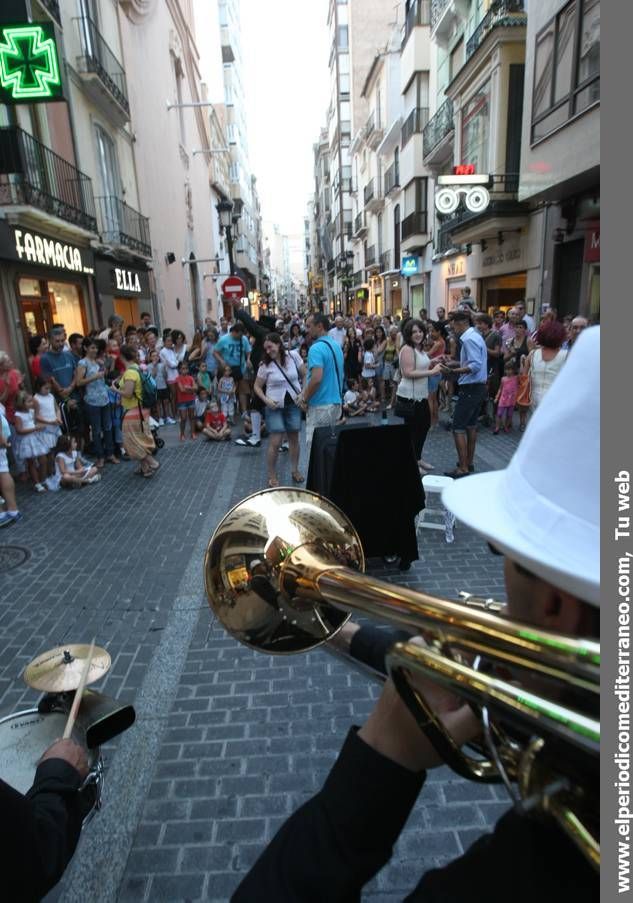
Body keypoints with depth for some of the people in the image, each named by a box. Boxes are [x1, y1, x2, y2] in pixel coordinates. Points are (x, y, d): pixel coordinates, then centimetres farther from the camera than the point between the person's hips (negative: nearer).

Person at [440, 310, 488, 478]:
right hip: (478, 387, 11)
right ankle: (469, 462, 25)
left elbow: (476, 366, -26)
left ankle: (463, 468, -6)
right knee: (471, 426, 16)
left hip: (470, 388, -11)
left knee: (458, 427, -8)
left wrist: (453, 371, -30)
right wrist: (456, 363, 13)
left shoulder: (469, 339, -17)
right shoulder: (476, 336, 14)